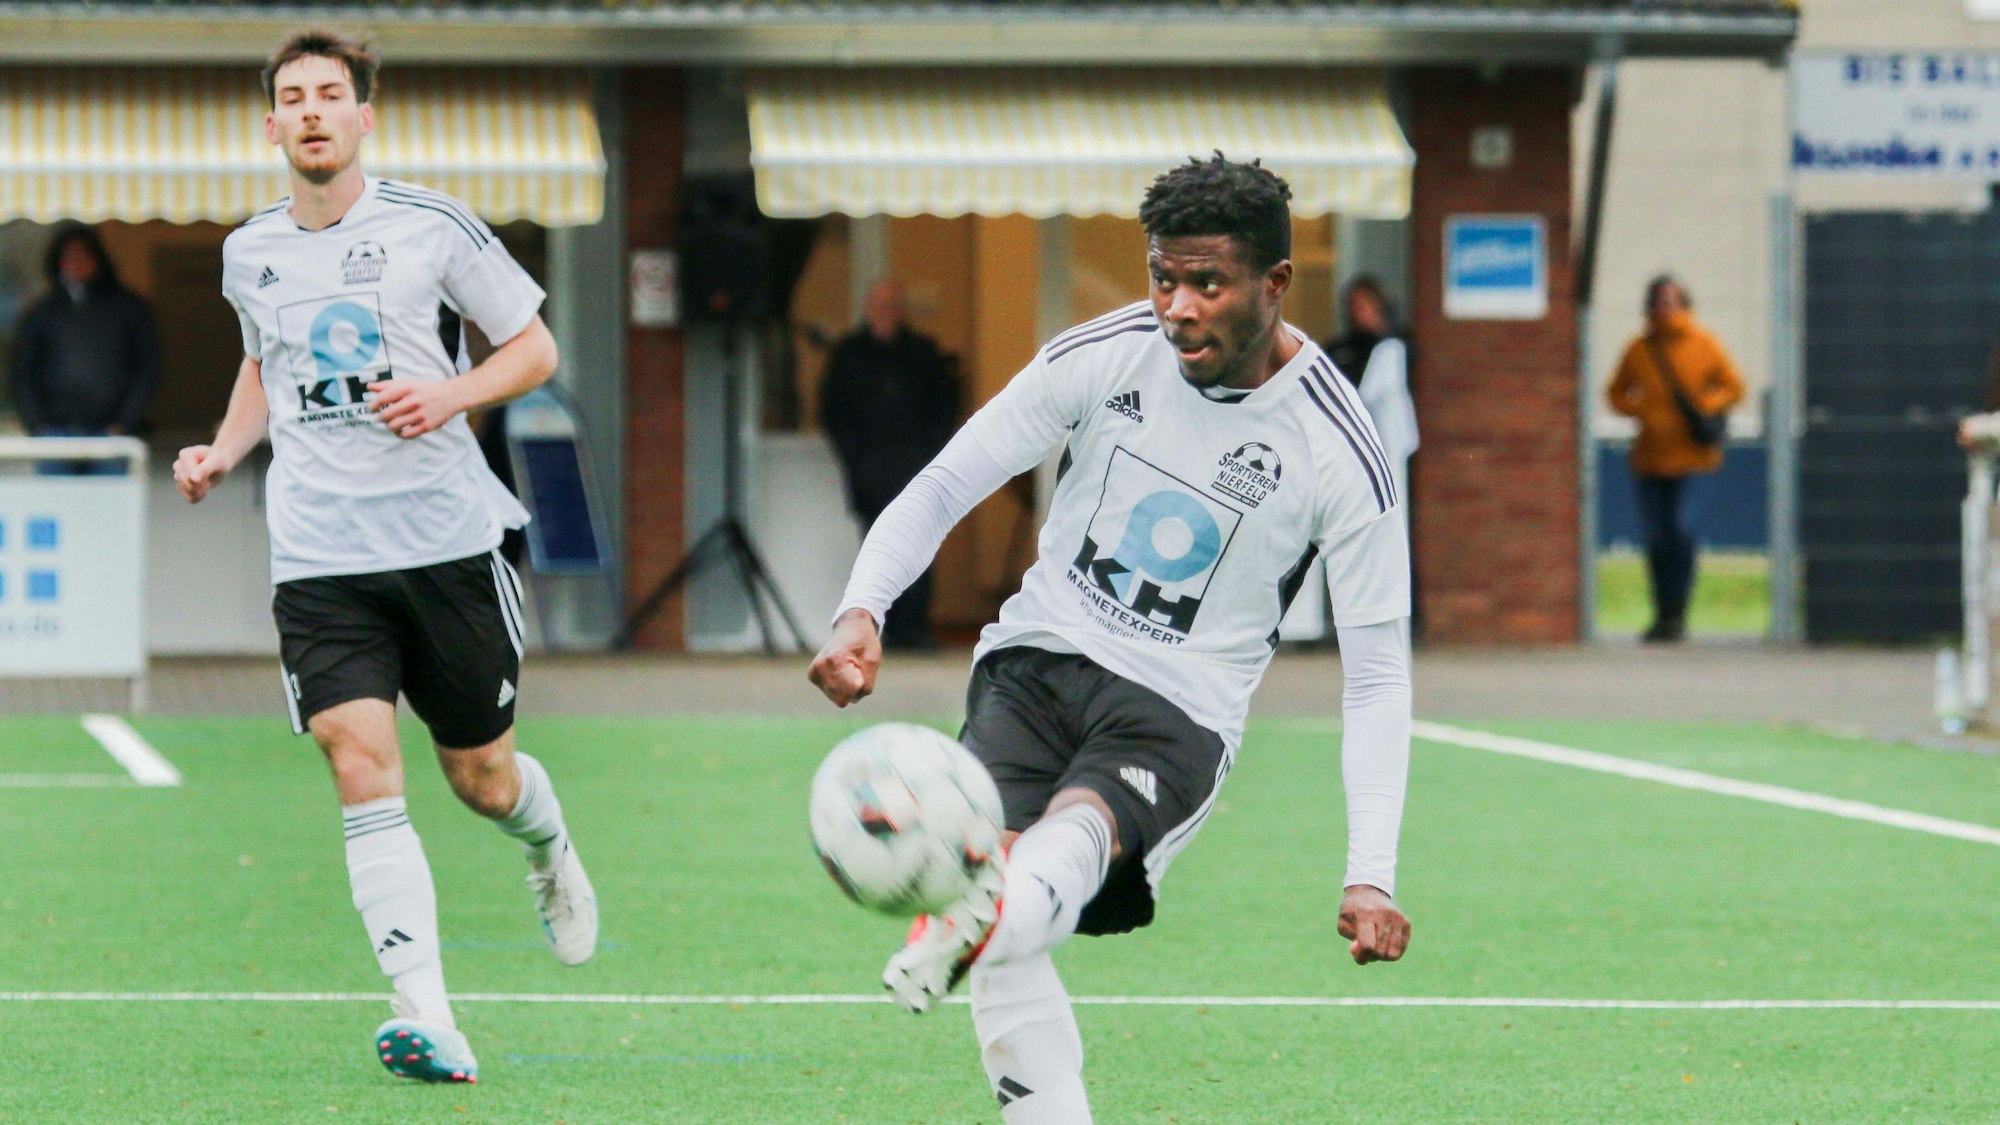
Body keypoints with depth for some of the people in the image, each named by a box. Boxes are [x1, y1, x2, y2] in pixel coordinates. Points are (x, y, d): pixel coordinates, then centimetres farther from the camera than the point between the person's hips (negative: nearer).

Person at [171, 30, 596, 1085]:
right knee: (362, 766, -17)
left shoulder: (430, 225, -2)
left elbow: (535, 346, 5)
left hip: (447, 541, -1)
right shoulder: (249, 254, 8)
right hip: (318, 558, 1)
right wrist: (223, 452, 10)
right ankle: (428, 1021, -23)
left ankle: (551, 853, 49)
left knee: (482, 778, 10)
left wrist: (450, 396, -13)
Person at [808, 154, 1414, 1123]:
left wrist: (1371, 877, -13)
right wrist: (861, 610, -16)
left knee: (1070, 839, -37)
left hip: (1177, 715, -2)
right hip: (1037, 659, 3)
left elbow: (1378, 675, -4)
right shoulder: (1104, 356, -3)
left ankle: (969, 933, -67)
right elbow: (945, 485, 3)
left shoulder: (1341, 455, -9)